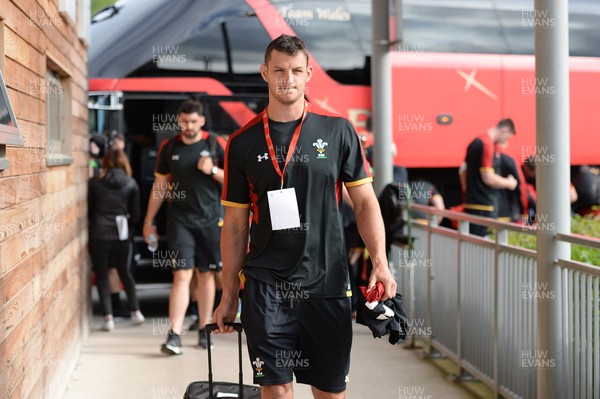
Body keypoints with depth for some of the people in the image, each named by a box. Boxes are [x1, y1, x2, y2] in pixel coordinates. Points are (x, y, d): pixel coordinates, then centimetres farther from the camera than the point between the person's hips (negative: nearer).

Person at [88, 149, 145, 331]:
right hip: (121, 235, 2)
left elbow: (89, 209, 3)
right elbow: (135, 214, 2)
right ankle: (136, 311, 19)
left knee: (101, 275, 7)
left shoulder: (95, 182, -3)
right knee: (124, 271, 20)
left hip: (98, 234, -2)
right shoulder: (131, 184, 0)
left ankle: (108, 317, 0)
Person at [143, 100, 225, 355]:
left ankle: (204, 330, 19)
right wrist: (149, 221, 12)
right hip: (180, 219, -1)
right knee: (182, 275, -10)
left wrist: (213, 171, -13)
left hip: (210, 218, 1)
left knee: (206, 274, 8)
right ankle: (174, 335, -12)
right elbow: (159, 186, 11)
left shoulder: (214, 144, 2)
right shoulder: (168, 148, 5)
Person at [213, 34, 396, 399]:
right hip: (265, 285, 0)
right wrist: (229, 296, 7)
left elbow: (365, 202, 4)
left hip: (327, 283, 0)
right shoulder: (242, 143, 3)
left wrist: (380, 262, -10)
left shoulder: (339, 131, 1)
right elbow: (235, 224, 8)